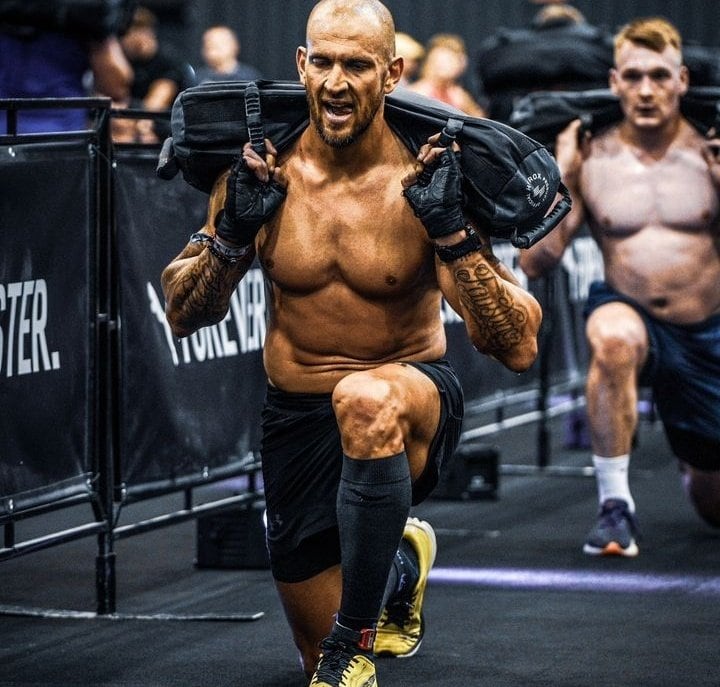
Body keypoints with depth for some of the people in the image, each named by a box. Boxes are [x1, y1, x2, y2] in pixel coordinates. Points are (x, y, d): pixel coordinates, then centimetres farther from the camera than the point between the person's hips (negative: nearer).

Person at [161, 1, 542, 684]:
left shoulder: (425, 183, -16)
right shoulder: (261, 174, -8)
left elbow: (517, 347, -21)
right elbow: (182, 315, -1)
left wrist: (452, 233, -32)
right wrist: (231, 237, -19)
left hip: (413, 401, -4)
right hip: (296, 422, 4)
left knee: (365, 400, -43)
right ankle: (402, 563, 51)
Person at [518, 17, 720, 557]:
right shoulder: (591, 160, -6)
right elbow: (535, 263, -9)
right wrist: (560, 177, -17)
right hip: (634, 317, -1)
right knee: (612, 336, -41)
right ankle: (615, 506, -29)